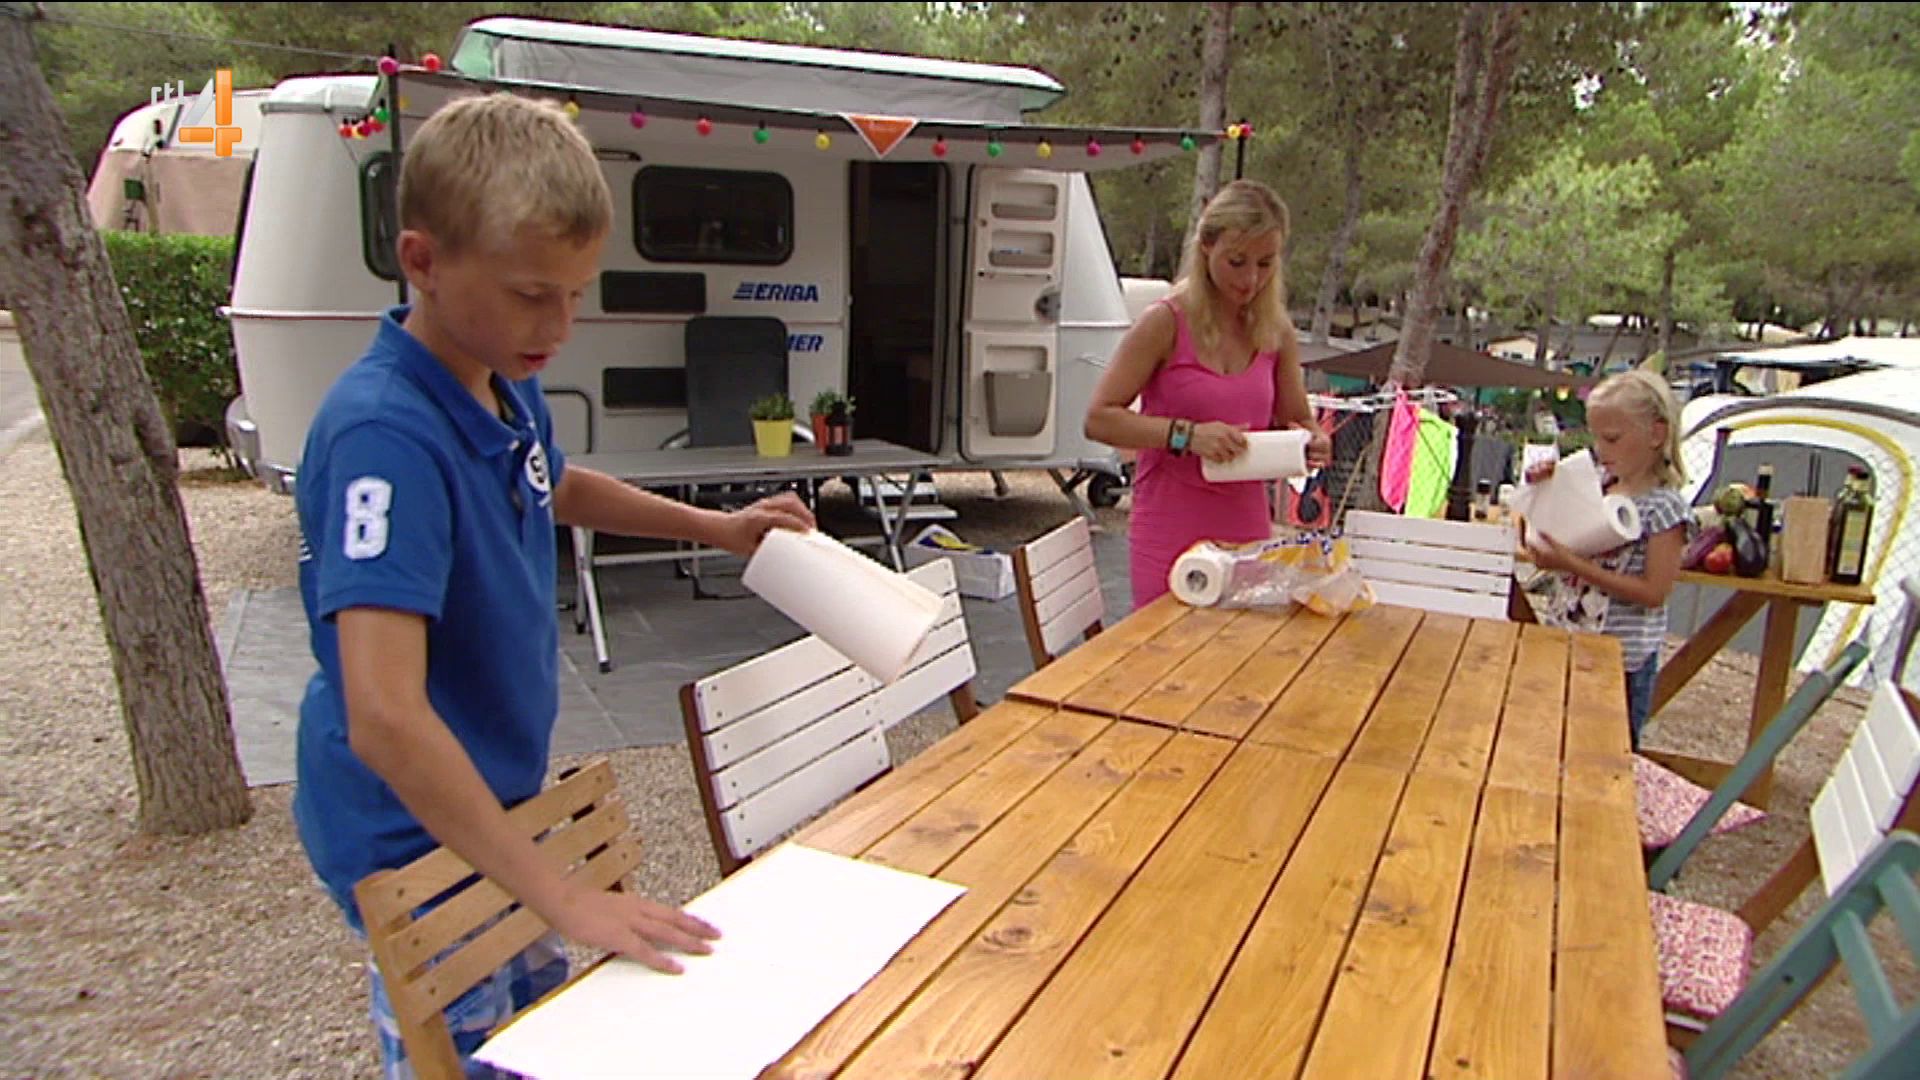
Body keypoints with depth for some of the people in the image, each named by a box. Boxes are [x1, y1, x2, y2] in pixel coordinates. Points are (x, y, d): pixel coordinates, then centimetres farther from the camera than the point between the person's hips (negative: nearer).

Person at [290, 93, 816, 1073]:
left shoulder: (509, 385, -4)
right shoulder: (386, 435, -31)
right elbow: (384, 715, -37)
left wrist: (718, 527, 12)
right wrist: (561, 898, -34)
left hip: (498, 804, 8)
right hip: (417, 838, -8)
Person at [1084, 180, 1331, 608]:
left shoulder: (1277, 332, 5)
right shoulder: (1166, 323, -9)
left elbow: (1297, 420, 16)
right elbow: (1099, 419, -12)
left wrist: (1312, 443, -7)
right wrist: (1185, 435, -23)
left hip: (1248, 533, 4)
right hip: (1171, 537, -4)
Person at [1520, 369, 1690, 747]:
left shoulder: (1663, 507, -15)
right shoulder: (1596, 483, 4)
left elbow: (1653, 592, -19)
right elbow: (1558, 542, 16)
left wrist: (1574, 565, -25)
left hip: (1620, 661, -6)